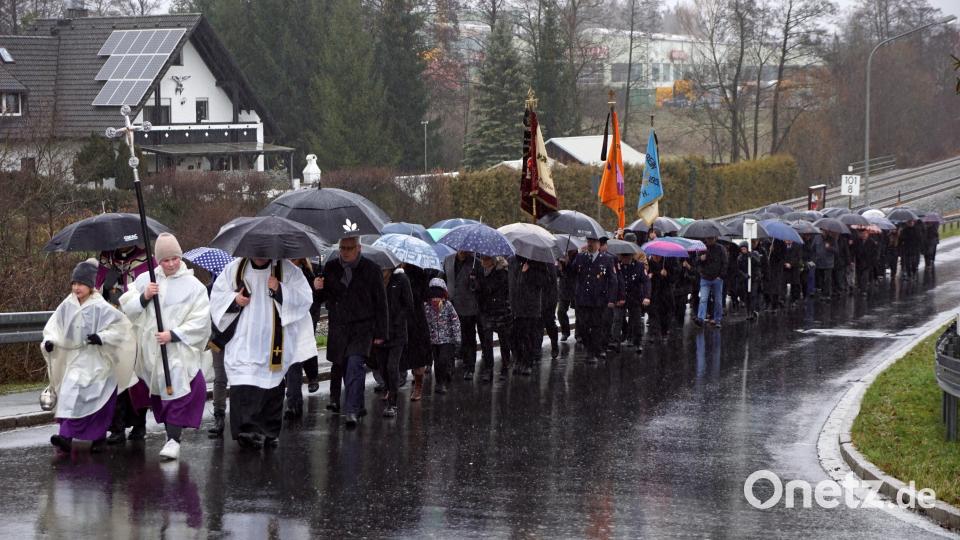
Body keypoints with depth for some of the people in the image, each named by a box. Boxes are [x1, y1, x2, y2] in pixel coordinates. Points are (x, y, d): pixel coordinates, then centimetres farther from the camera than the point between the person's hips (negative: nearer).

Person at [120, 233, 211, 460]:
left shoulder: (193, 286, -3)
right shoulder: (145, 280, 8)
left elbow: (200, 321, -7)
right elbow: (126, 308, 7)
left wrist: (174, 335, -16)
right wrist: (143, 297, -11)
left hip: (179, 350, -4)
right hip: (150, 349, 4)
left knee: (177, 392, -13)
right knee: (159, 394, 12)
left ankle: (173, 440, -14)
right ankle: (170, 433, 24)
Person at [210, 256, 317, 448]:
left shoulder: (287, 270, 2)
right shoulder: (234, 269, 6)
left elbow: (305, 298, -3)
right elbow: (217, 297, 12)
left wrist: (280, 290, -16)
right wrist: (234, 300, -7)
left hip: (274, 344, 0)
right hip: (243, 344, 0)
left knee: (273, 387, 6)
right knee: (243, 389, -14)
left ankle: (270, 432, 18)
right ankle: (247, 431, -19)